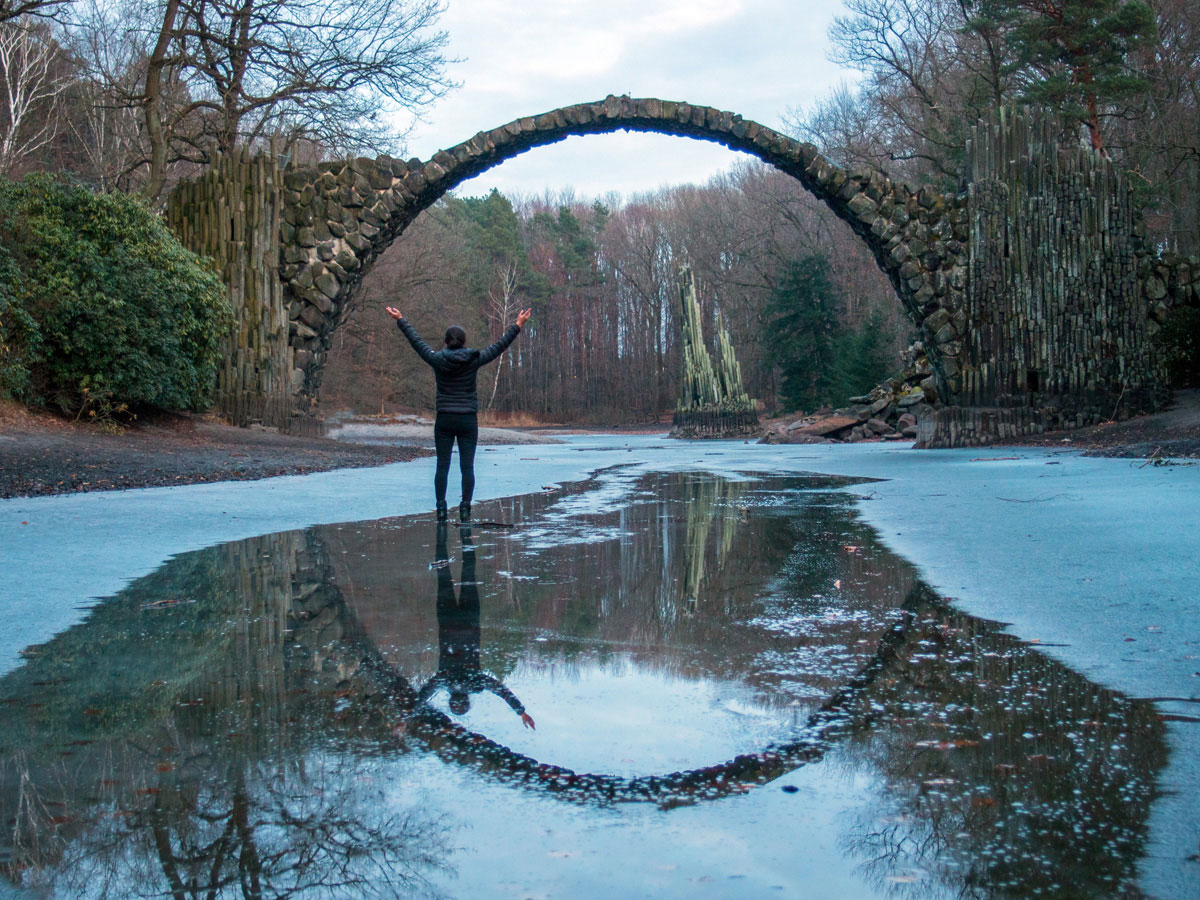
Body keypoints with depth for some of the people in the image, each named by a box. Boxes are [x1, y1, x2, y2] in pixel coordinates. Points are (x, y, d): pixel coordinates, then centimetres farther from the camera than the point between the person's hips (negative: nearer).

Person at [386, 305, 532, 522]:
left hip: (444, 421, 1)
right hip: (468, 421, -1)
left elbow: (417, 342, 10)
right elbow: (499, 346, 4)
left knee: (442, 466, 5)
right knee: (467, 467, 0)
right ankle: (465, 509, -4)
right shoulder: (474, 360, -4)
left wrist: (400, 320, 23)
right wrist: (518, 326, 13)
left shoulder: (438, 360, -2)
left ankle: (441, 508, 3)